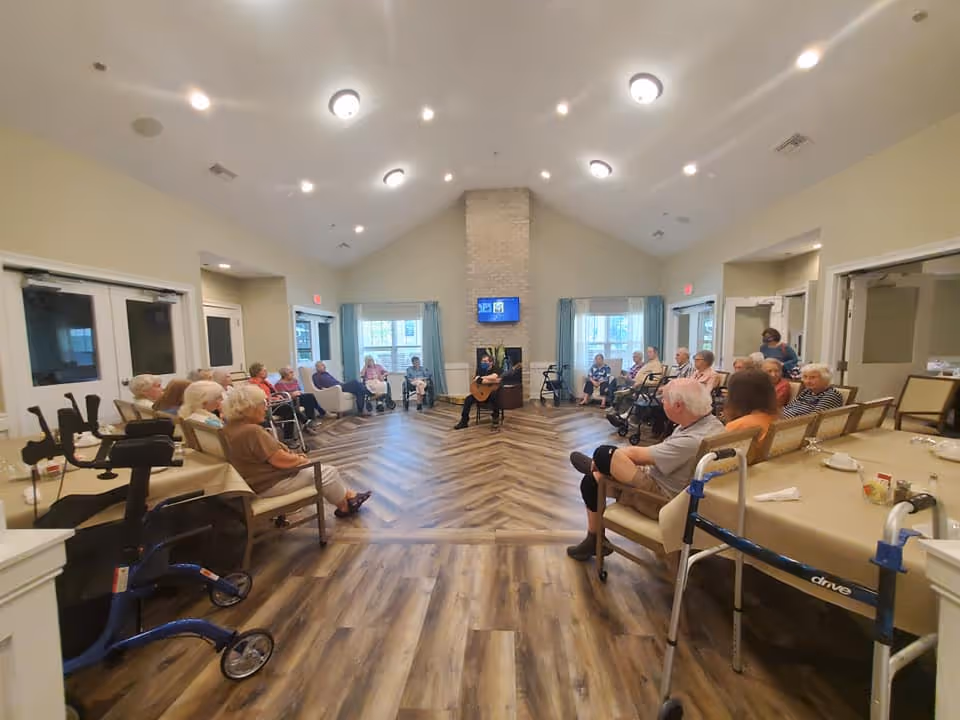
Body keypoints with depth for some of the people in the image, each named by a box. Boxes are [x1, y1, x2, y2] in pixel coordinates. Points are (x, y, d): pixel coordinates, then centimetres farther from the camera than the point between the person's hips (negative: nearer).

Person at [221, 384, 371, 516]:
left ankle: (346, 495, 22)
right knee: (327, 472, -2)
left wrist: (294, 456, 8)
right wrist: (301, 459, -6)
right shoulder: (252, 431, -29)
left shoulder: (230, 428, 3)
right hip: (269, 485, -10)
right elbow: (282, 461, -25)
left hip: (257, 481, 10)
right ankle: (345, 506, 18)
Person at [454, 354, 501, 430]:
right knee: (468, 399, -15)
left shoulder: (495, 369, -9)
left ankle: (496, 417, -18)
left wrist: (480, 378, -23)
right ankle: (464, 421, -3)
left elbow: (494, 377, -34)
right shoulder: (480, 369, 1)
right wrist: (493, 381, -24)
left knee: (494, 396, -38)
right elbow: (477, 380, -18)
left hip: (493, 392, -4)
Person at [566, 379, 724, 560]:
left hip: (662, 498, -9)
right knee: (591, 481, 7)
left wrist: (605, 458, -5)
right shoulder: (707, 421, -2)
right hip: (657, 478, 9)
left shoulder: (693, 441, -33)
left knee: (603, 454, -16)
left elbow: (637, 454, -22)